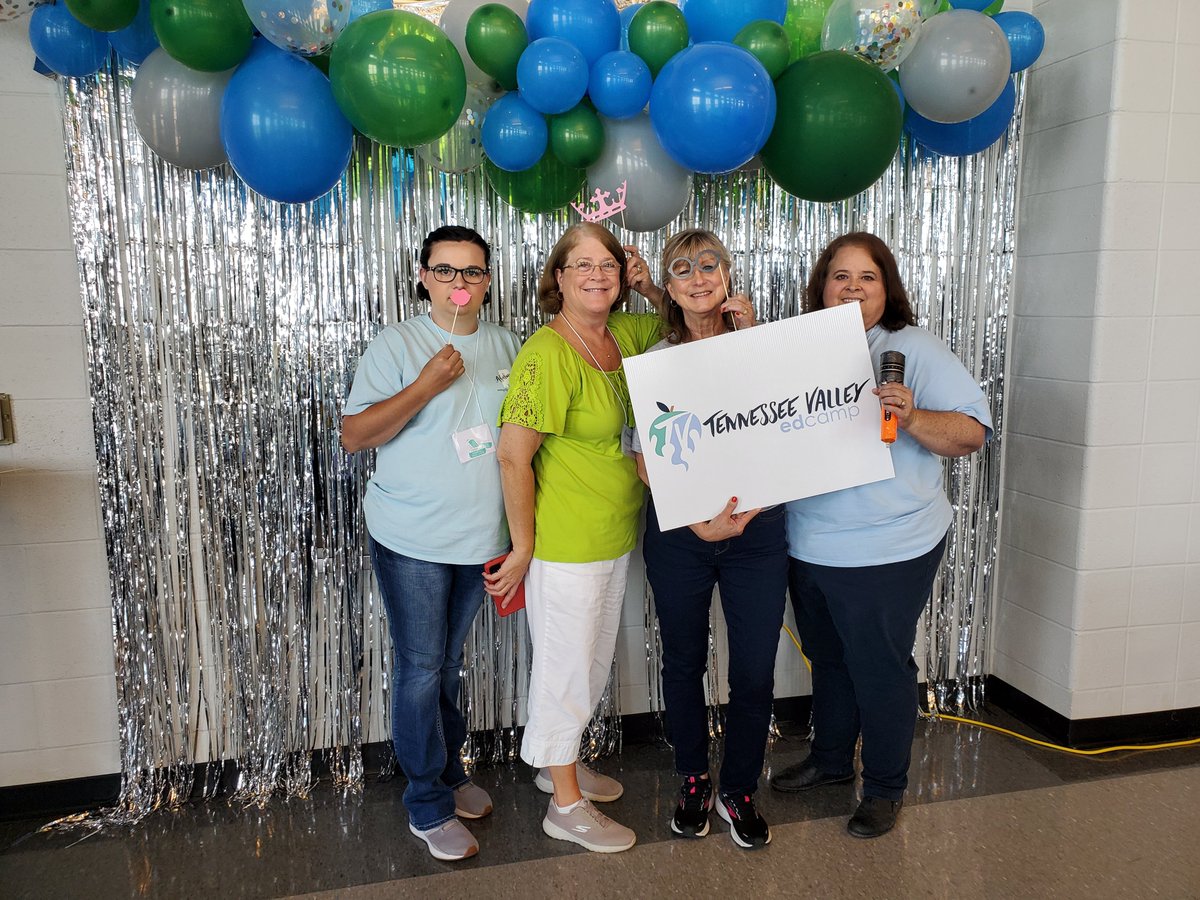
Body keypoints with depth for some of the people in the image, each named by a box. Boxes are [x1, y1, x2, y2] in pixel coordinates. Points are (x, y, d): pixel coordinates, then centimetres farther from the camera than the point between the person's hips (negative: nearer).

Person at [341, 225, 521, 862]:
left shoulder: (505, 345, 7)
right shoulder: (398, 343, -8)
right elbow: (353, 435, -13)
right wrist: (427, 385, -23)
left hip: (481, 537, 4)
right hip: (412, 540, -4)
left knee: (449, 664, 18)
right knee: (421, 670, 3)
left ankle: (448, 770, 36)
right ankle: (429, 807, 19)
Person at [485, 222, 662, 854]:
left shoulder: (623, 335, 3)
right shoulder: (547, 353, -20)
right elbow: (513, 456, -22)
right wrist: (524, 547, -17)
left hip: (617, 538, 8)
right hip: (564, 545, -8)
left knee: (594, 663, 23)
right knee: (566, 668, 8)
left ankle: (560, 762, 45)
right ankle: (566, 805, 28)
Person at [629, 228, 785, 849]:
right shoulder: (656, 361, -1)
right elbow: (647, 460, -5)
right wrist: (698, 520, -19)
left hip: (757, 530, 1)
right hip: (679, 535, 0)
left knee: (755, 670, 5)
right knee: (683, 662, 14)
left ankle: (738, 790, 29)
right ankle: (692, 781, 37)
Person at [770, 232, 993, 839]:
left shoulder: (915, 350, -7)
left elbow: (973, 434, -10)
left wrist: (911, 418, -28)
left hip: (886, 553, -5)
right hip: (807, 545, 5)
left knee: (879, 669, 7)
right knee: (828, 660, 21)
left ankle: (885, 787, 28)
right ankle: (829, 759, 41)